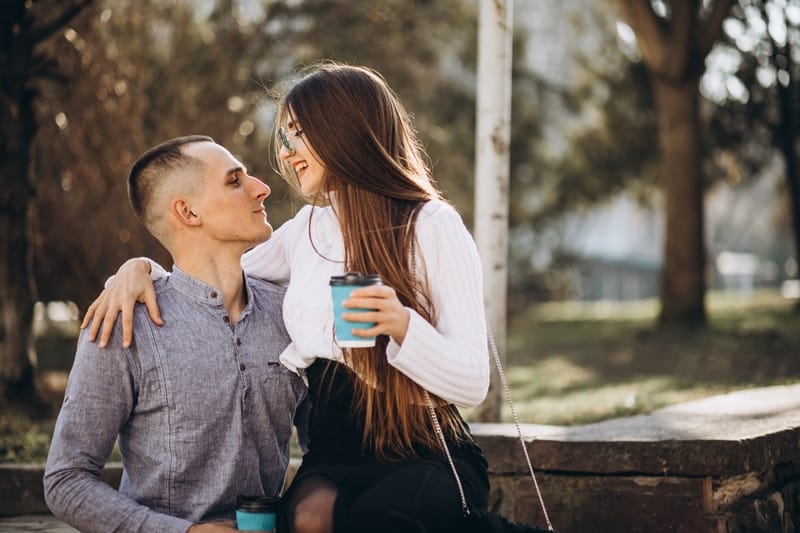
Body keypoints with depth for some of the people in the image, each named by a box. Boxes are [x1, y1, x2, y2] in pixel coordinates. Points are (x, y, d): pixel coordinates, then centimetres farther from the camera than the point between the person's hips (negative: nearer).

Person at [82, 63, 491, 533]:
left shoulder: (432, 227, -5)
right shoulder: (307, 229, 12)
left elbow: (473, 383, -10)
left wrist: (403, 325, -27)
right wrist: (141, 268, -2)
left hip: (426, 457, -3)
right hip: (335, 457, 3)